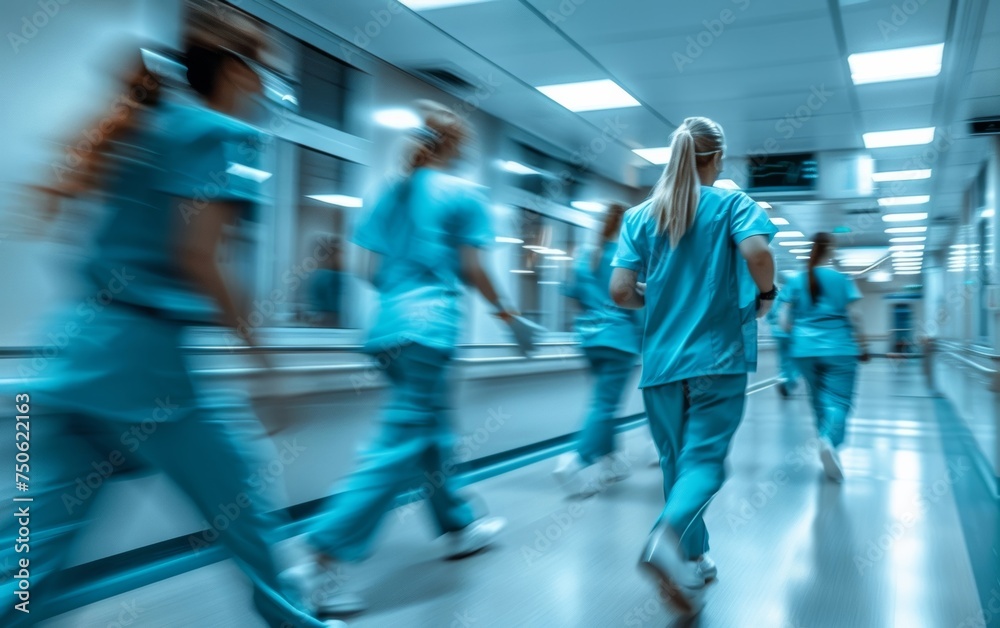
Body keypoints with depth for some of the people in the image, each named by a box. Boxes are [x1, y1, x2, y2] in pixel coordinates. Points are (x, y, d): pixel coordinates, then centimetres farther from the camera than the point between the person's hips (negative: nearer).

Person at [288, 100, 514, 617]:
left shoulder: (392, 194, 15)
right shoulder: (463, 194, -1)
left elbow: (371, 270, 11)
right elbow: (472, 271, -3)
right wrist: (501, 308, 12)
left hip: (388, 327, 8)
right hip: (430, 329, -8)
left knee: (433, 434, 20)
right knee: (401, 447, -7)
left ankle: (459, 526, 35)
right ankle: (323, 560, -11)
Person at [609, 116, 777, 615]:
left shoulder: (640, 215, 6)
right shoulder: (731, 203, 0)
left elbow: (620, 291, -4)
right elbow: (757, 252, -20)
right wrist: (765, 295, -1)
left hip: (660, 362, 3)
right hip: (717, 358, -3)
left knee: (676, 461, 16)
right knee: (704, 460, -2)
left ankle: (693, 560, 23)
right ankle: (668, 536, -28)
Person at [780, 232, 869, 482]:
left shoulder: (796, 281, 4)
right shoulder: (842, 279, -3)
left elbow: (785, 319, 2)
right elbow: (855, 316, -4)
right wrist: (862, 346, 7)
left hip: (805, 350, 3)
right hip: (839, 349, -3)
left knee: (819, 400, 15)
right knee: (839, 400, -5)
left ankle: (826, 442, 24)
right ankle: (830, 441, -30)